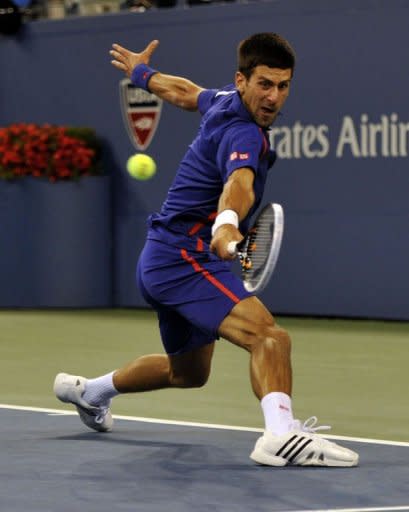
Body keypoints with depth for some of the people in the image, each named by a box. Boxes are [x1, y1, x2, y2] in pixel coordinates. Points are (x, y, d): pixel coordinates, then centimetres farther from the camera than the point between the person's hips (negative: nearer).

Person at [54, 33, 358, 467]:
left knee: (187, 372, 31)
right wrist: (226, 224, -64)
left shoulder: (226, 101, 8)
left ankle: (89, 390, 50)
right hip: (184, 257, -11)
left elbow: (183, 91, 29)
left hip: (162, 261, 11)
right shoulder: (243, 133, -21)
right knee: (270, 338, -32)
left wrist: (143, 73, 49)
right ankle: (281, 434, -52)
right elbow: (239, 183, -44)